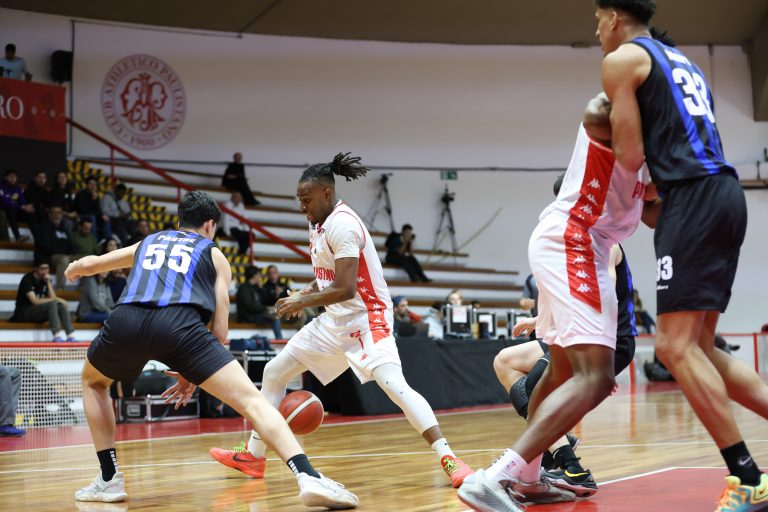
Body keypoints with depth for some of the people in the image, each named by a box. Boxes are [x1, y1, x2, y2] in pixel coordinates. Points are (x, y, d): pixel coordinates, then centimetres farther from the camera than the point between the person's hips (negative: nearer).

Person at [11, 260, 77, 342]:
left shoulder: (45, 279, 9)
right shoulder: (27, 279, -14)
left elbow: (53, 297, -1)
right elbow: (35, 301, -23)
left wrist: (48, 282, -10)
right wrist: (56, 299, -23)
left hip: (40, 312, 7)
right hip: (24, 313, -7)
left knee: (61, 305, -15)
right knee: (52, 304, -30)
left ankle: (70, 335, -24)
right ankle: (56, 336, -38)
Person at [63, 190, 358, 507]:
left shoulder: (148, 242, 37)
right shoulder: (214, 255, 28)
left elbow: (88, 264, 51)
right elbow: (219, 332, 20)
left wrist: (73, 271, 74)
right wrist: (194, 374, 33)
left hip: (125, 321, 3)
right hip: (179, 323, -3)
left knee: (93, 382, 34)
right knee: (251, 400, -3)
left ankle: (109, 479, 26)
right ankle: (309, 478, -24)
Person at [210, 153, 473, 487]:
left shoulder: (342, 224, -20)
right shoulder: (318, 223, 8)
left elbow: (345, 288, -26)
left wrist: (302, 302, -14)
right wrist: (307, 293, 4)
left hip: (366, 316, -10)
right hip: (336, 319, 10)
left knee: (394, 384, -29)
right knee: (274, 373, 12)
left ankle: (449, 460, -26)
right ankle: (253, 456, 23)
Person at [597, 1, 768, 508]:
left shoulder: (621, 59, 0)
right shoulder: (682, 61, 27)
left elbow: (630, 156, -5)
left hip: (693, 198, -9)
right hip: (724, 192, 9)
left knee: (676, 346, -9)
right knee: (697, 347, 11)